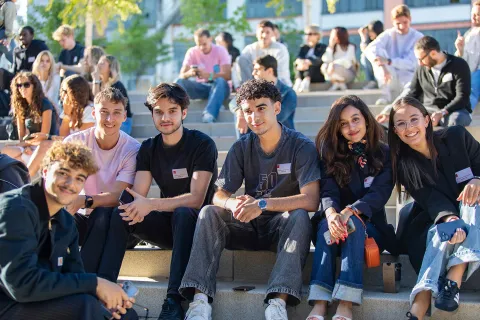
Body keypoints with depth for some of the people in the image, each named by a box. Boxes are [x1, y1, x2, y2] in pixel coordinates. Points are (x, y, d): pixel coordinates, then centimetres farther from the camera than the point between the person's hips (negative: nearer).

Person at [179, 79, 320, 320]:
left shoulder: (301, 146, -9)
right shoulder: (241, 148, 3)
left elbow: (311, 200, -21)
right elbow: (219, 195, -3)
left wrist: (262, 205, -32)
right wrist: (236, 205, -28)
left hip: (283, 227, -3)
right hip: (250, 227, 3)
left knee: (299, 216, -34)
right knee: (209, 212, -20)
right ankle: (200, 298, -33)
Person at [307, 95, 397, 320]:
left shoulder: (384, 153, -1)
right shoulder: (331, 153, 4)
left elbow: (380, 193, -15)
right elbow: (328, 191, -10)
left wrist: (349, 212, -33)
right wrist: (331, 214, -34)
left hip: (370, 226, -1)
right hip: (334, 220, 1)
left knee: (353, 223, -34)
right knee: (327, 225, -32)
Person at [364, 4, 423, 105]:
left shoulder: (418, 37, -2)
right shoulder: (388, 34, 0)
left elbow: (411, 63, -14)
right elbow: (369, 49, -17)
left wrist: (389, 62, -29)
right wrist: (382, 67, -36)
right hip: (390, 79, 3)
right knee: (379, 52, -23)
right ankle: (386, 95, -22)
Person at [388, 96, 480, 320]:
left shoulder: (457, 137, -4)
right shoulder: (404, 164, -5)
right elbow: (431, 200, -17)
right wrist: (449, 219, -39)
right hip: (434, 220, -1)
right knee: (441, 233, -36)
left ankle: (453, 281, -44)